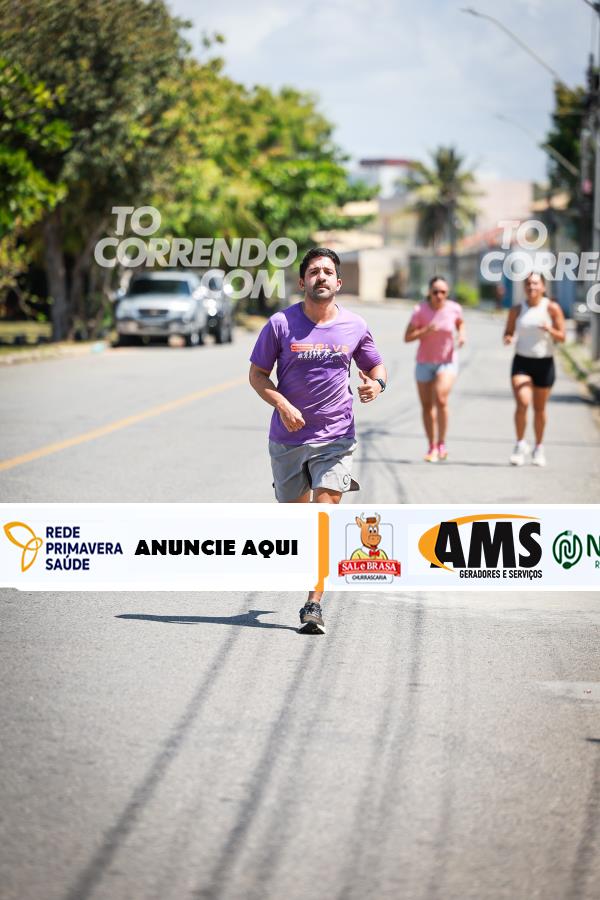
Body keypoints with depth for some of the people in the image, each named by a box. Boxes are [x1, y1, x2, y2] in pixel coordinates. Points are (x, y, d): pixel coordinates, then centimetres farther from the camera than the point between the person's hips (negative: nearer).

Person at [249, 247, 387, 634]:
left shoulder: (355, 326, 1)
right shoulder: (281, 323, -4)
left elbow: (376, 366, 16)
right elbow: (257, 374, 2)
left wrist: (377, 384, -7)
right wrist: (282, 404, -15)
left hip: (336, 437, -1)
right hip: (289, 437, 1)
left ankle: (314, 604, -12)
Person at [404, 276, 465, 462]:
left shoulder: (454, 308, -8)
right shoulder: (420, 310, -12)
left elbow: (460, 322, 15)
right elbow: (407, 337, -12)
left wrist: (462, 334, -5)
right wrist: (426, 331, -27)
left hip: (447, 362, -1)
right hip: (425, 363, 1)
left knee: (440, 399, -22)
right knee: (427, 406, 8)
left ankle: (441, 445, -8)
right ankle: (432, 447, 24)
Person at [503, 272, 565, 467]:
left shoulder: (552, 308, -4)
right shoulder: (517, 310, 2)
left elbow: (561, 337, -5)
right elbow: (509, 332, 11)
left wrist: (550, 330, -27)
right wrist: (508, 338, -12)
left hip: (544, 363, 0)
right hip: (522, 362, 0)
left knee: (539, 408, 10)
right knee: (522, 403, -19)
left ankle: (539, 448, 26)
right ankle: (520, 445, -7)